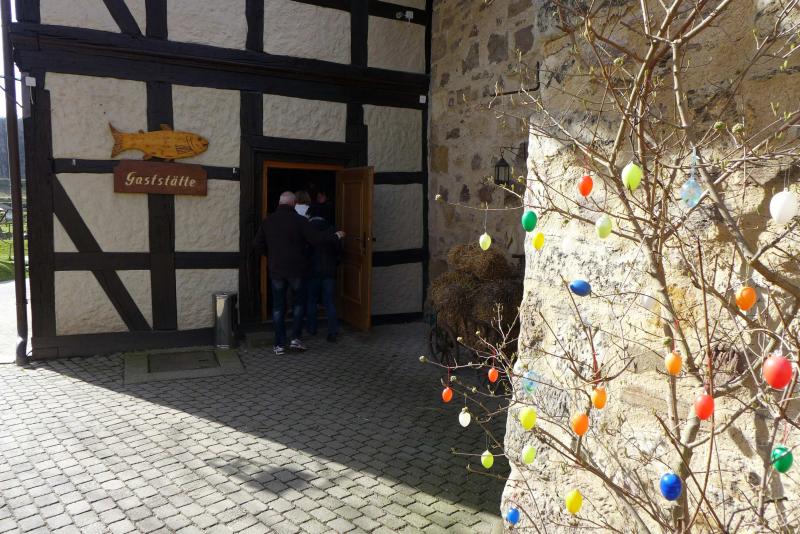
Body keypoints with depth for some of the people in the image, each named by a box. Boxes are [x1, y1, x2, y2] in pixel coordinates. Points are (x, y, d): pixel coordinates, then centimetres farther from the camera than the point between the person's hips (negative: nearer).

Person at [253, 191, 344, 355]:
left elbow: (257, 245, 4)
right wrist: (336, 236, 2)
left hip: (276, 270, 3)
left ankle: (280, 344, 11)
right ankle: (295, 338, 8)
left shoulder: (267, 221, 3)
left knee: (278, 306, 9)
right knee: (299, 302, 15)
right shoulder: (299, 220, -10)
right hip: (296, 269, -3)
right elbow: (317, 238, -13)